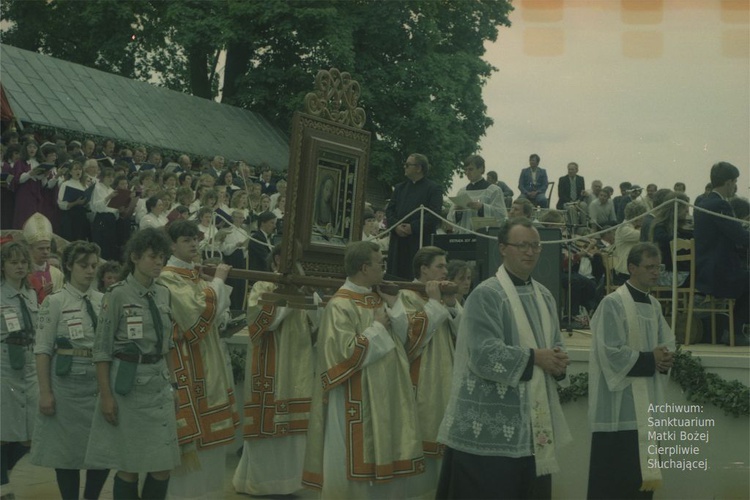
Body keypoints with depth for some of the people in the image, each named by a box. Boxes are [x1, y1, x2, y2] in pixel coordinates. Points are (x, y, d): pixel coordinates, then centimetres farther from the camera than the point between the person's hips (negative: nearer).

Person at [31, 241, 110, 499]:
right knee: (67, 448, 4)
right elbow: (43, 350, -6)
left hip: (99, 380, 4)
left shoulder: (104, 301, 7)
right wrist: (45, 392, -12)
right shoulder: (54, 302, -5)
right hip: (67, 380, -4)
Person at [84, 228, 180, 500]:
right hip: (128, 383, -5)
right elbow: (102, 348, -8)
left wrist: (172, 384, 13)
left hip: (159, 384, 5)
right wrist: (106, 395, -12)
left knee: (164, 465, 3)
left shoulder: (163, 294, 9)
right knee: (129, 466, 1)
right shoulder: (117, 295, -8)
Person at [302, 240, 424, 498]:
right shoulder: (340, 306, -16)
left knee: (384, 462, 13)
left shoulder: (378, 299, 9)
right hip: (356, 404, -8)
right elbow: (347, 353, -25)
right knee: (355, 465, 0)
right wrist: (377, 327, -14)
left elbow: (400, 339, 10)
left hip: (384, 399, 8)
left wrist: (394, 305, -2)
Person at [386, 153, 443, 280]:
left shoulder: (433, 189, 1)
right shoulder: (400, 188, 19)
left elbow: (434, 214, -9)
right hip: (398, 239, 5)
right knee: (396, 276, 2)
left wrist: (413, 228, -14)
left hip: (421, 242, -5)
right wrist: (396, 226, -5)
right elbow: (389, 210, 14)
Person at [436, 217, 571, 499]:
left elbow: (554, 345, 17)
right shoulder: (486, 295, -10)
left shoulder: (545, 296, 14)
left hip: (534, 424, 7)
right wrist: (534, 358, -14)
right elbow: (484, 355, -20)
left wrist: (558, 360, -6)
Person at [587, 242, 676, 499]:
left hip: (646, 401, 8)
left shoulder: (654, 305, 13)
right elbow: (611, 353, -17)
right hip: (620, 405, -8)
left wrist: (664, 358, -7)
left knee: (641, 473, 10)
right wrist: (651, 360, -13)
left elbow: (667, 341, 15)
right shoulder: (613, 304, -11)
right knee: (614, 477, -5)